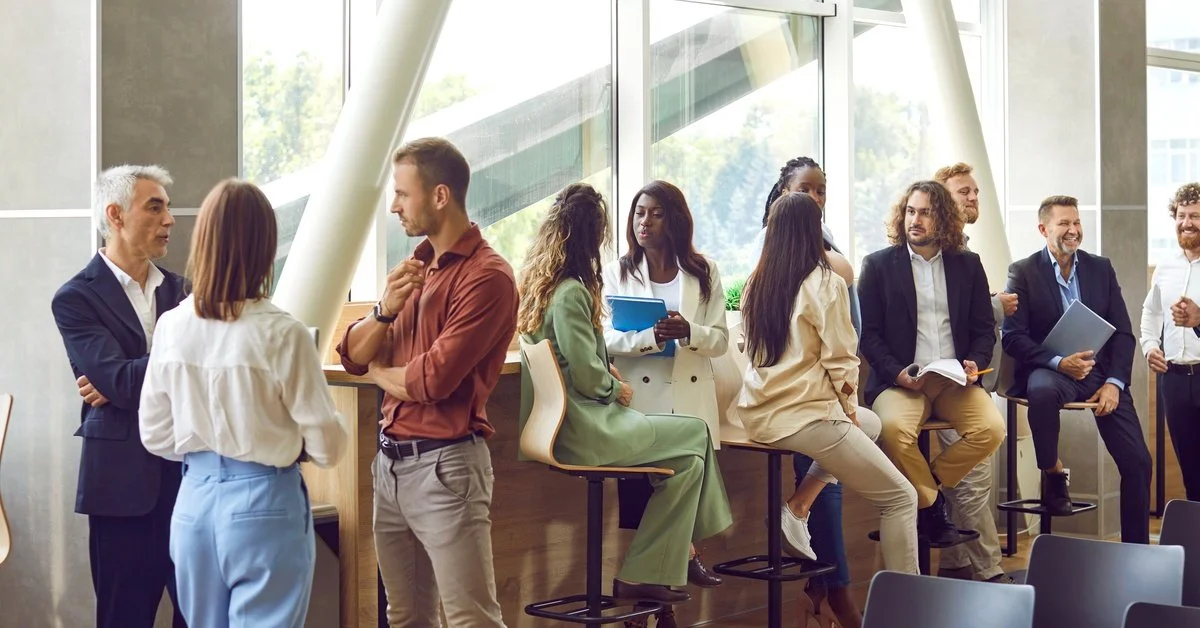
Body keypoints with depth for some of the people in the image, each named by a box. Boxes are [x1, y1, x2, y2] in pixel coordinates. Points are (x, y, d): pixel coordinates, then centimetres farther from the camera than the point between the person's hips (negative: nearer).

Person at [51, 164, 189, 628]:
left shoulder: (180, 290, 11)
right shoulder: (76, 299, -4)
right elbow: (120, 381, -17)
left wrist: (129, 384, -14)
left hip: (190, 469, 4)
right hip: (124, 480, -4)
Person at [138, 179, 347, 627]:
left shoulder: (171, 327, -4)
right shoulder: (282, 334, -16)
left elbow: (156, 436, 5)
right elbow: (327, 447, -11)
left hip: (194, 501, 5)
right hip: (263, 505, -4)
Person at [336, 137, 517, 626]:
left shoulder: (487, 276, -13)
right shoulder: (418, 266, 13)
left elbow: (432, 381, -19)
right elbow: (352, 356, 10)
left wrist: (380, 371, 1)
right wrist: (386, 309, -9)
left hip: (444, 464, -8)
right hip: (390, 460, 8)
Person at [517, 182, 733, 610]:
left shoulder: (538, 283, 9)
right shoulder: (572, 292, -19)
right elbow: (587, 377, -21)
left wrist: (605, 370, 8)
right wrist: (616, 388, -2)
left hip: (566, 424, 9)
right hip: (585, 430, -9)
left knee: (688, 448, 12)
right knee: (695, 436, 2)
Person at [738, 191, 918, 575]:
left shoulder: (756, 284, 8)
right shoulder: (825, 284, -11)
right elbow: (840, 361, -12)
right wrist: (850, 410, 6)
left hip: (758, 415, 7)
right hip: (805, 417, -7)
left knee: (871, 422, 31)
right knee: (900, 499, 6)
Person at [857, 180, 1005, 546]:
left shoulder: (967, 265, 14)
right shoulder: (878, 265, 7)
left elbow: (984, 328, 15)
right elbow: (868, 334, 2)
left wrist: (975, 364, -6)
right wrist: (897, 373, -13)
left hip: (956, 381, 3)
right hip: (900, 382, -2)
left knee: (991, 428, -25)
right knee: (893, 429, -34)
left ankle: (927, 485, -1)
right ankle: (932, 506, -9)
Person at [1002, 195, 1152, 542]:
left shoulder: (1101, 268, 11)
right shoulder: (1023, 272, 0)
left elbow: (1123, 333, 8)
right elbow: (1013, 337, -6)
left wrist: (1114, 382, -7)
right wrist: (1059, 362, -21)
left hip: (1100, 371, 3)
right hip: (1051, 370, -3)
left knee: (1137, 462, -7)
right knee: (1042, 391, -40)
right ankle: (1053, 475, -15)